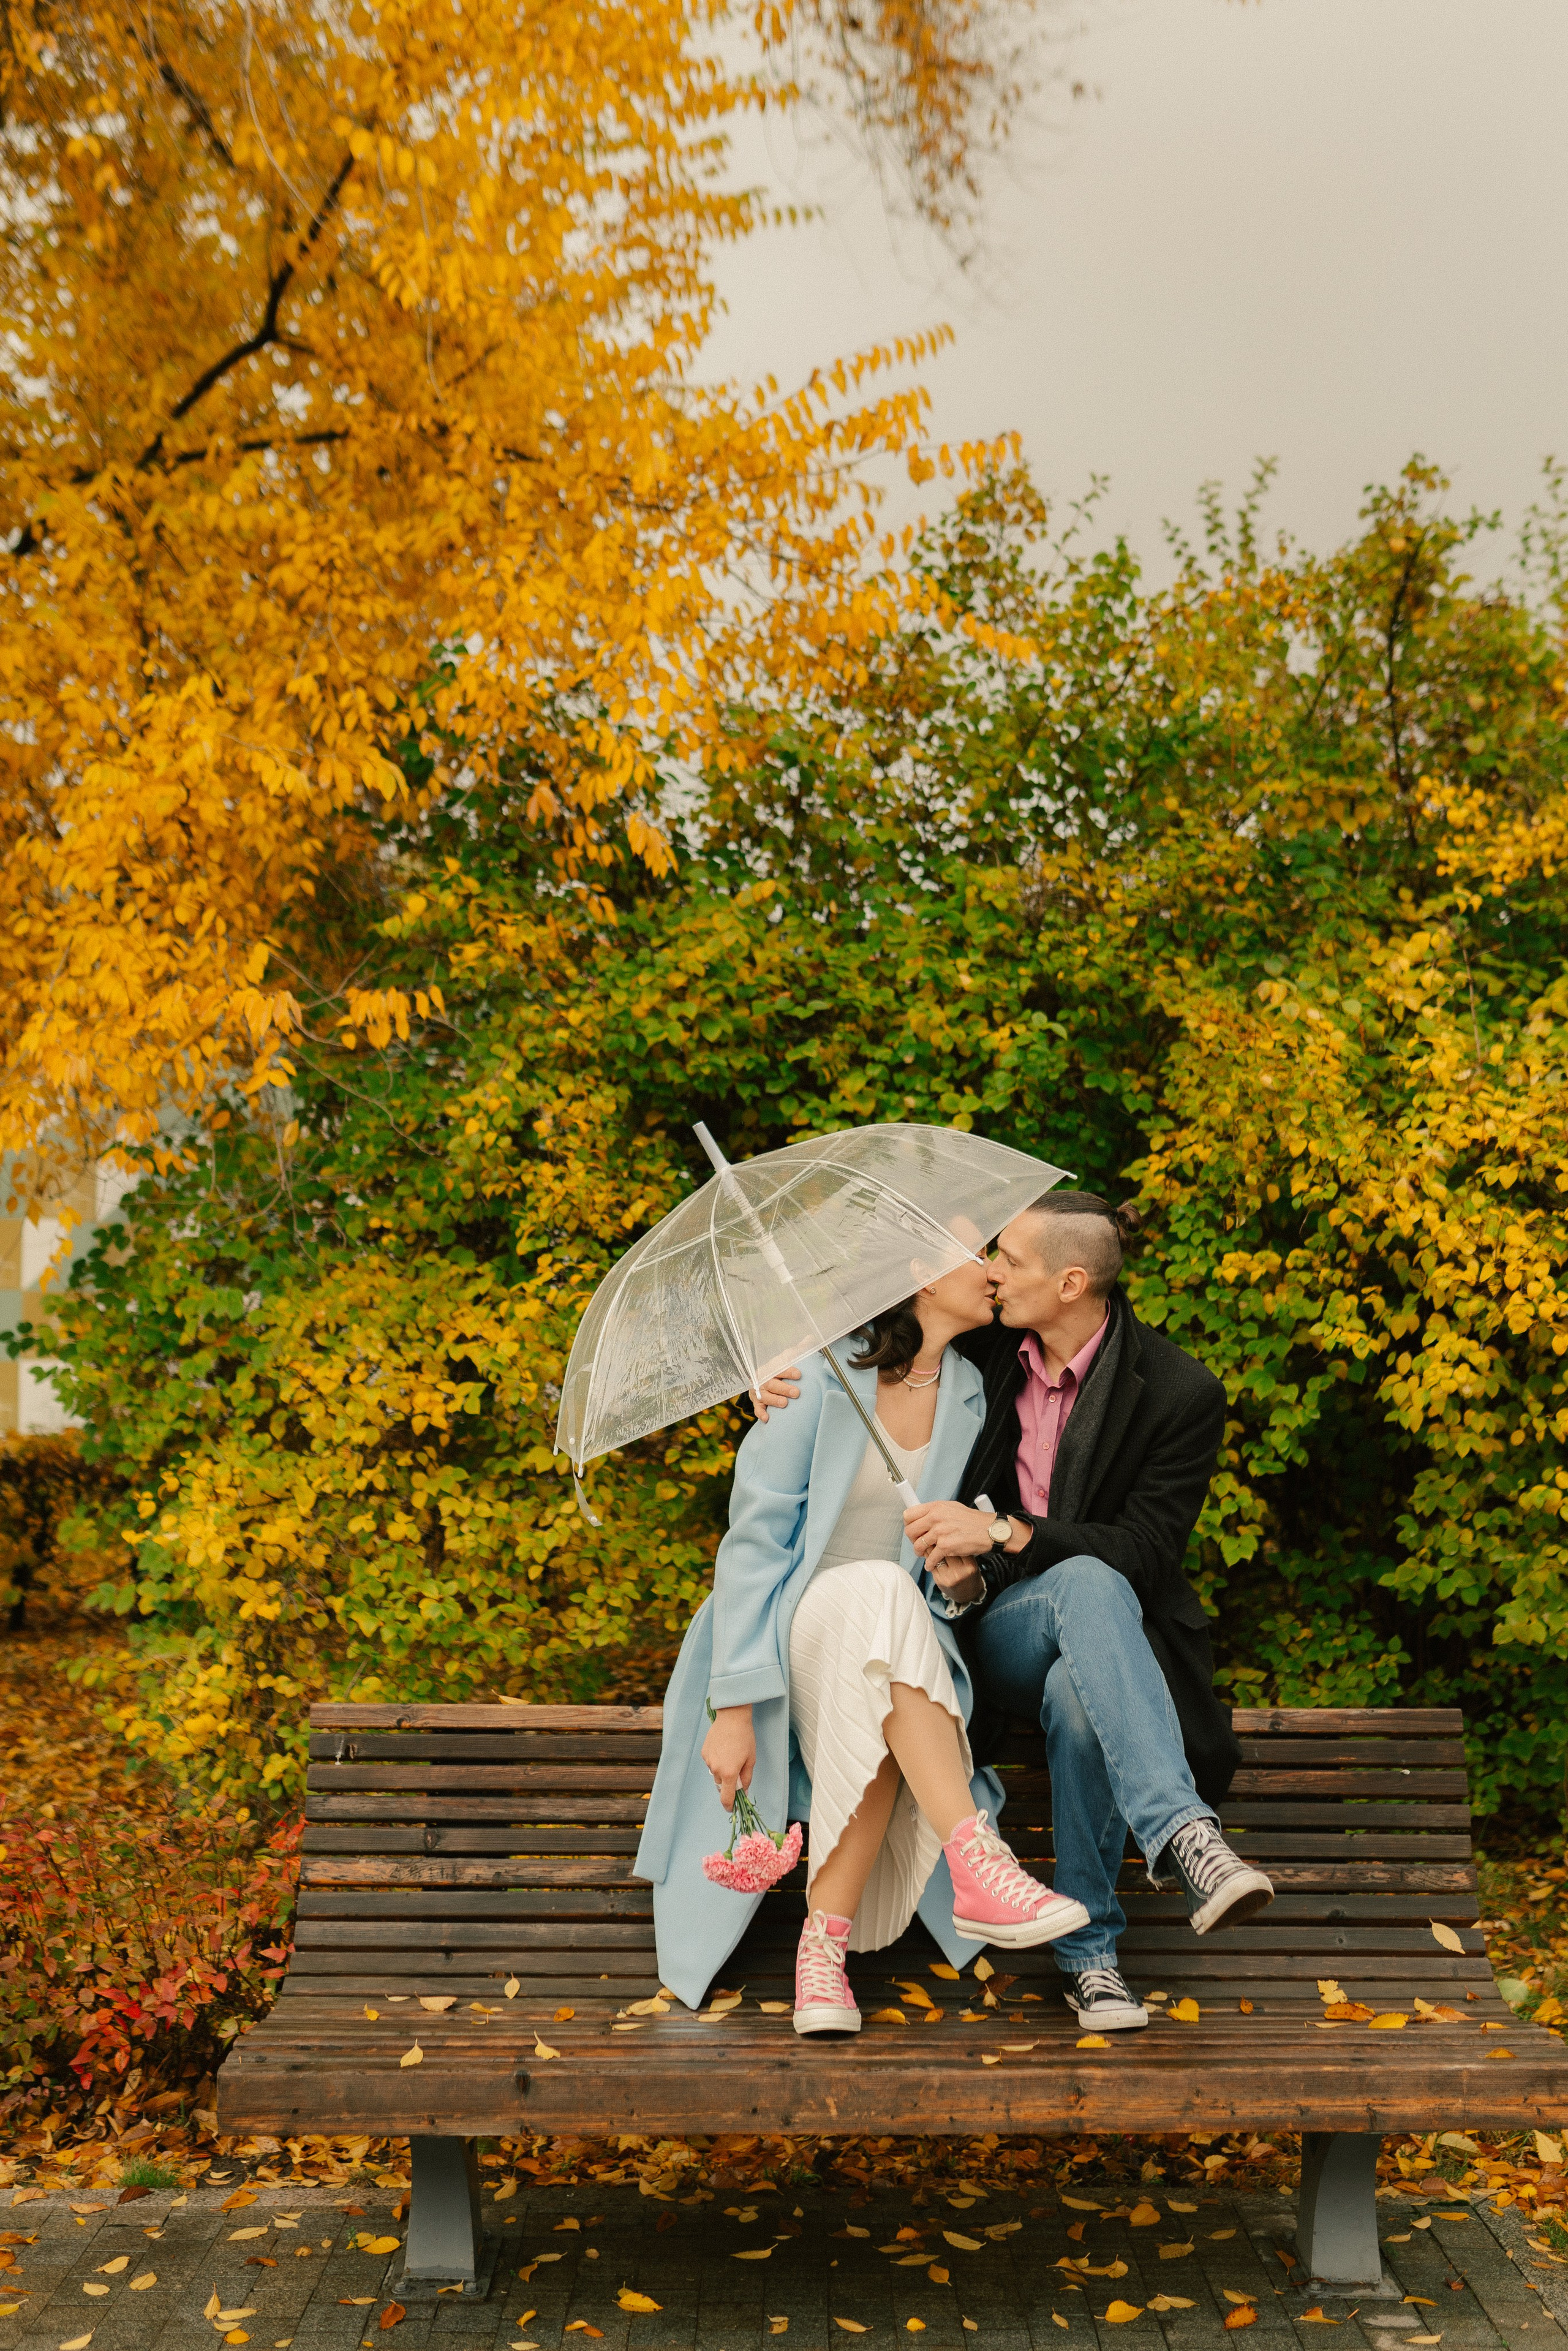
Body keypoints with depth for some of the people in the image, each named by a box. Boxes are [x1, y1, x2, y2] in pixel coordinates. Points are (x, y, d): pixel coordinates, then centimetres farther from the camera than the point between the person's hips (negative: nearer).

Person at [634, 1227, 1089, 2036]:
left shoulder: (968, 1395, 6)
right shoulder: (820, 1375, -11)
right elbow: (753, 1540, -14)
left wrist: (960, 1575, -12)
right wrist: (733, 1707, -21)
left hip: (900, 1636, 4)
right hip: (793, 1626, -4)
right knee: (879, 1593, -39)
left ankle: (825, 1940, -33)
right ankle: (978, 1871, -46)